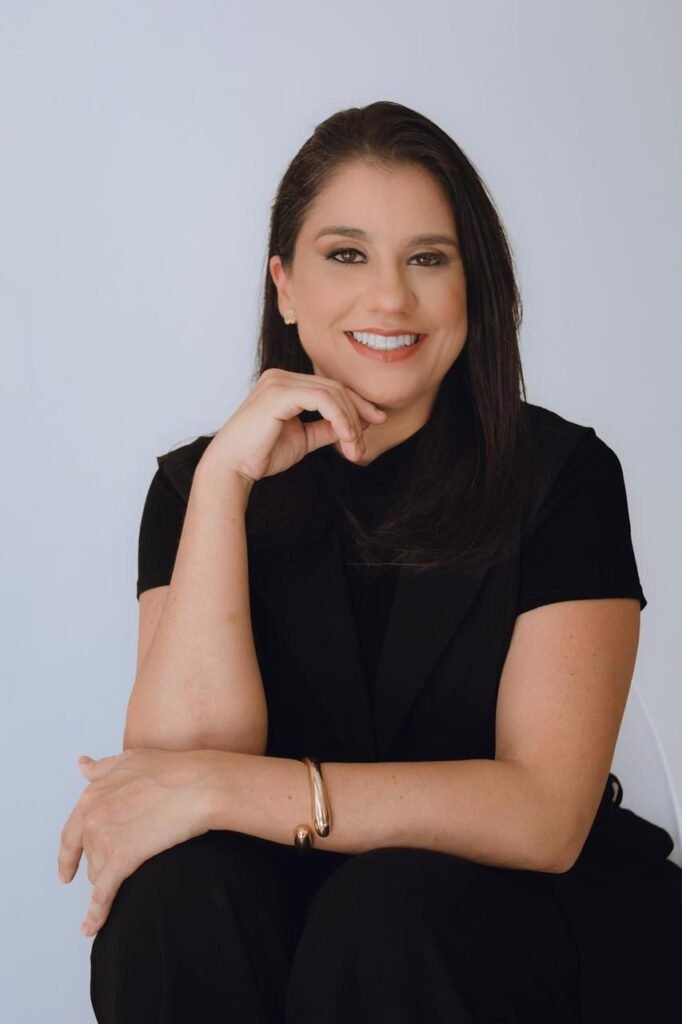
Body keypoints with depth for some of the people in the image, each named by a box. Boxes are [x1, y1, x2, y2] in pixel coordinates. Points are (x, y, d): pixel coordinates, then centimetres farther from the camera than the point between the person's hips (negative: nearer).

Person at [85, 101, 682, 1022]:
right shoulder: (197, 482, -1)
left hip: (533, 914, -2)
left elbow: (546, 816, -17)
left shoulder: (562, 474, -8)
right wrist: (224, 477, -21)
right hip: (286, 914, 2)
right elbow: (181, 753, -15)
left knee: (386, 909, -32)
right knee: (177, 890, -28)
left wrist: (225, 790, -23)